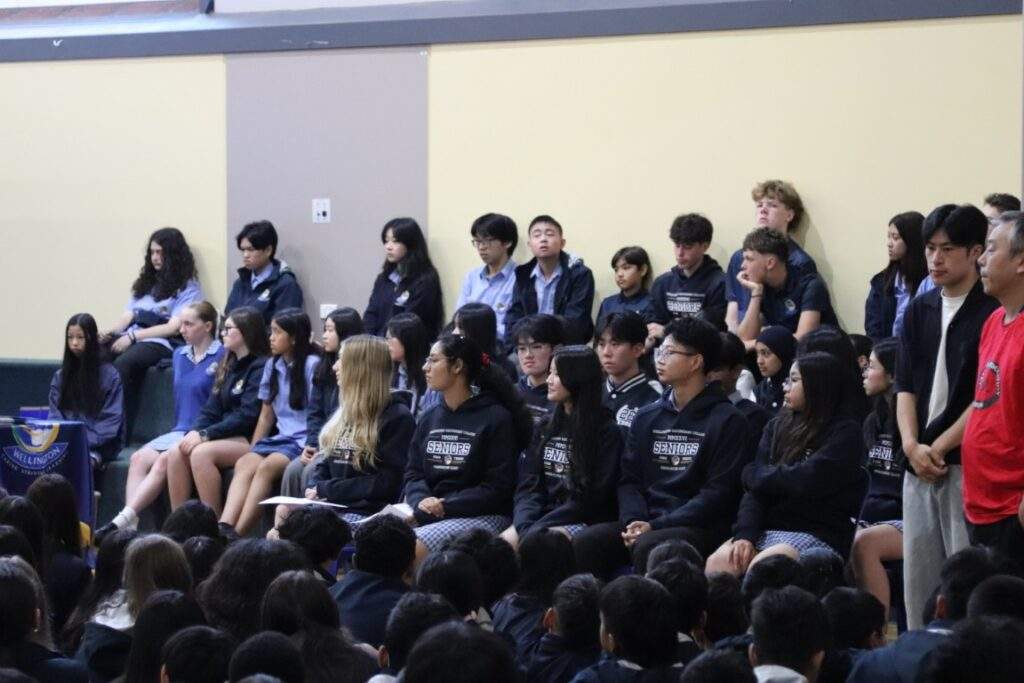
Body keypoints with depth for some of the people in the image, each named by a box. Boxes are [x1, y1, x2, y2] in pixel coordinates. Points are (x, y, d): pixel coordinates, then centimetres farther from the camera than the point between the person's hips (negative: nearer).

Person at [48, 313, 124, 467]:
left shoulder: (110, 375, 1)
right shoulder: (60, 376, 14)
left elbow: (111, 419, -3)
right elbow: (55, 415, 10)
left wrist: (85, 441, -14)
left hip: (99, 444, -3)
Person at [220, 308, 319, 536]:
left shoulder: (312, 365, -5)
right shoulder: (272, 366, 16)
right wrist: (253, 450, 9)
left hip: (304, 441, -6)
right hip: (281, 438, 6)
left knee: (267, 467, -30)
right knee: (244, 463, -22)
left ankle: (237, 534, -38)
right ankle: (224, 527, -40)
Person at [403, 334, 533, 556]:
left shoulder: (496, 418, -3)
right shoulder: (429, 418, 17)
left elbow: (499, 487, -8)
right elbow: (413, 473, 14)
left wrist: (446, 505, -14)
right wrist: (421, 501, -9)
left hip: (482, 515, -6)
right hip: (427, 514, 6)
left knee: (414, 545, -31)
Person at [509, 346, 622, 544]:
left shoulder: (606, 431, -3)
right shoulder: (547, 428, 17)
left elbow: (591, 498, -9)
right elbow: (528, 485, 9)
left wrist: (539, 527, -15)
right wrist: (526, 524, -12)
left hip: (585, 522, -5)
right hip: (542, 515, 5)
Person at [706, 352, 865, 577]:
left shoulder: (845, 433, -2)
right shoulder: (778, 427, 15)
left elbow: (807, 481, -14)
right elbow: (756, 488, 7)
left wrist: (753, 474, 1)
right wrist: (745, 534, -10)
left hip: (819, 534, -5)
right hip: (767, 530, 5)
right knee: (717, 562, -22)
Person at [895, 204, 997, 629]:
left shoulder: (993, 312, -6)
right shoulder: (919, 311, 13)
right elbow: (905, 386, 9)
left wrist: (940, 446, -11)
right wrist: (911, 446, -6)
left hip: (968, 463, -6)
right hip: (920, 464, 6)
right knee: (917, 576, 10)